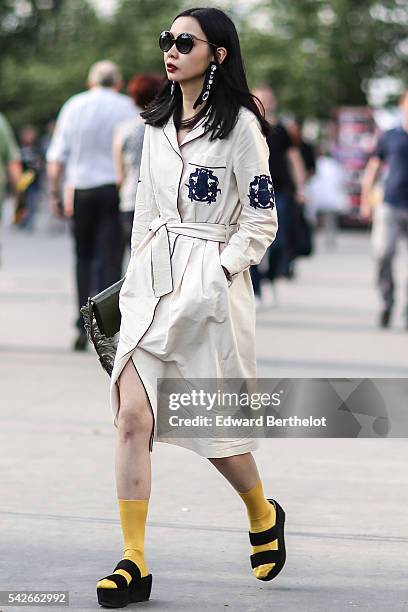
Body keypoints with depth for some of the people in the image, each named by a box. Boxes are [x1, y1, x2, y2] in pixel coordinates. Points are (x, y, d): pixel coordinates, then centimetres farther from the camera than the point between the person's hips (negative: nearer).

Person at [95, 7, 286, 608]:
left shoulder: (240, 125, -6)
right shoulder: (157, 123, 12)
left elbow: (261, 220, -5)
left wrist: (222, 271, -14)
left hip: (211, 285, -5)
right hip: (152, 282, 5)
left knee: (214, 425, 5)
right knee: (132, 414, -9)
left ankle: (264, 517, 36)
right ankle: (134, 563, -7)